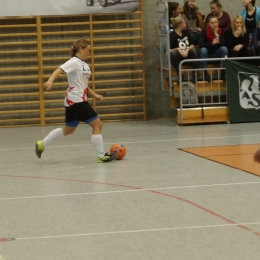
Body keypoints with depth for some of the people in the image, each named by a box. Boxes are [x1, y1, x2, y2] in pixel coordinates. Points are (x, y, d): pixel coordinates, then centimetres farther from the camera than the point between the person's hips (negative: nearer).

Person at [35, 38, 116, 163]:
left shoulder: (84, 65, 15)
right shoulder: (74, 62, -12)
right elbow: (59, 70, -26)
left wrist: (95, 95, 14)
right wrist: (50, 81, -44)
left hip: (72, 101, 10)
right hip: (77, 101, -10)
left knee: (68, 129, 17)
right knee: (97, 124, -6)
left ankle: (42, 144, 24)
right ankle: (101, 156, -1)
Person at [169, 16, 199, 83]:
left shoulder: (185, 33, 10)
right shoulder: (172, 35, -10)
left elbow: (192, 45, 4)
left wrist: (187, 50, -15)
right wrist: (178, 49, -30)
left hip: (187, 55, 4)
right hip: (177, 57, -4)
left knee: (193, 50, -27)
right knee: (173, 52, -37)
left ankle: (195, 74, -23)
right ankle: (180, 76, -33)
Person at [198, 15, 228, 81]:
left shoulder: (220, 31, -6)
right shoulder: (204, 31, -12)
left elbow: (223, 44, -18)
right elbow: (200, 44, -23)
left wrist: (217, 35, -29)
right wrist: (212, 43, -34)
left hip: (217, 54, 2)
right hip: (207, 55, -2)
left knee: (224, 48, -26)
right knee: (203, 50, -32)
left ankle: (223, 73, -24)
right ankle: (204, 73, -27)